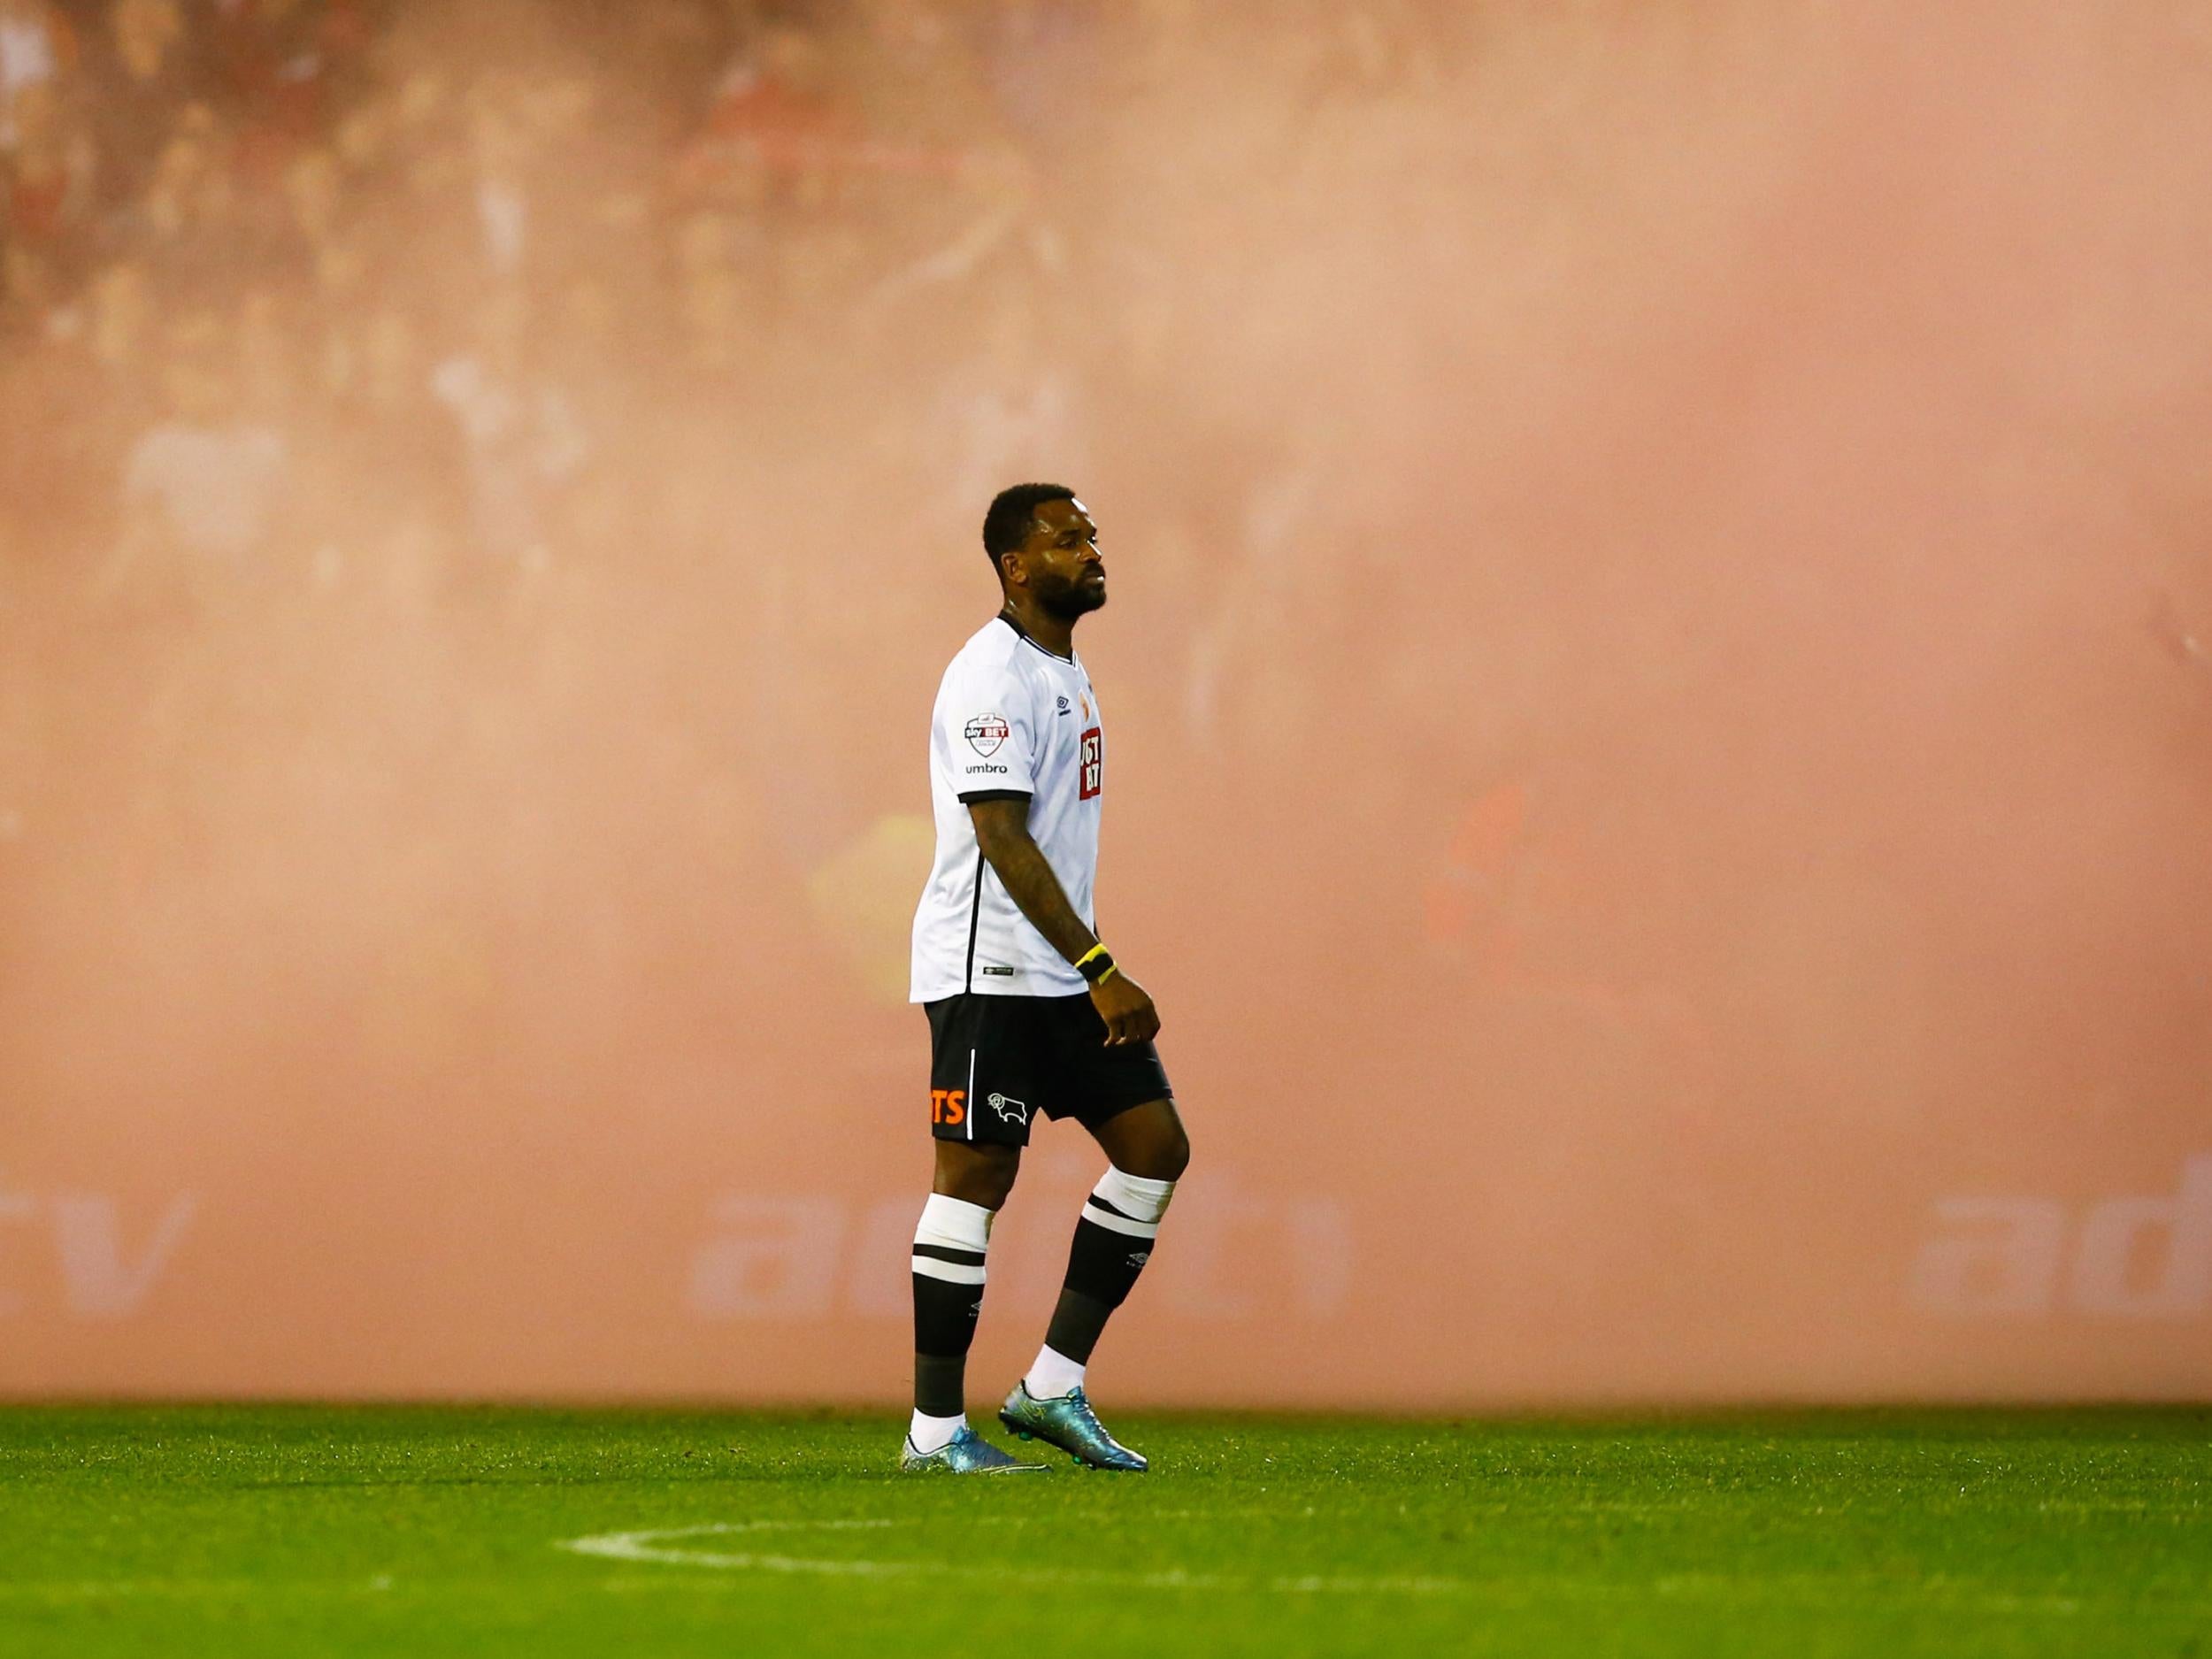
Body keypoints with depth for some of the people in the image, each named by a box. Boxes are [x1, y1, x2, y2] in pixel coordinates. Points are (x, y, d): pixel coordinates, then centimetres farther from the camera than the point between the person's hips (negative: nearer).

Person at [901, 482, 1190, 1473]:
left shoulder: (1063, 671, 17)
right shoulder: (992, 678, -15)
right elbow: (1003, 842, -22)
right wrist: (1102, 973, -25)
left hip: (1061, 975, 10)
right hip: (989, 972, -10)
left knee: (1154, 1147, 3)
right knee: (975, 1178, -6)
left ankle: (1052, 1388, 6)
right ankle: (936, 1432, 0)